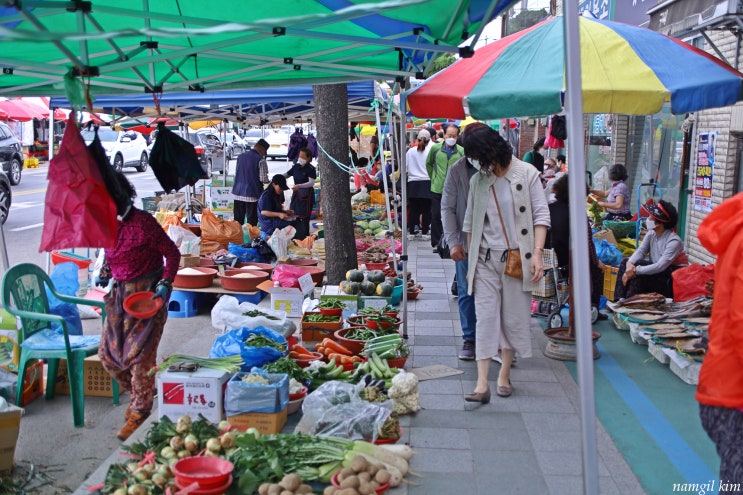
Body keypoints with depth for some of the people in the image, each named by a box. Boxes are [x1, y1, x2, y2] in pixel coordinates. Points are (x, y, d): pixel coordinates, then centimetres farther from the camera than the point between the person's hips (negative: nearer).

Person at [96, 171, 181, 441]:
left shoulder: (142, 222, -18)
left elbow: (172, 253, -11)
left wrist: (165, 283, -20)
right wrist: (105, 272, 7)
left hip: (148, 294, -7)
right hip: (120, 294, 7)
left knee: (139, 355, -4)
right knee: (107, 353, 10)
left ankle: (140, 411, 15)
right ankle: (137, 393, 34)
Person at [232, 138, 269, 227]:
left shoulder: (240, 156, 8)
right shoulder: (260, 160, -11)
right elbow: (263, 179, -13)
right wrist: (268, 181, 7)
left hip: (238, 193, 5)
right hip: (253, 194, -5)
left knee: (238, 220, 10)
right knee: (252, 222, 0)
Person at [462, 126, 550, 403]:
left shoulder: (527, 174, -3)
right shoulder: (478, 181, 9)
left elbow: (541, 215, -4)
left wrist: (537, 253, -14)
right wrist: (470, 263, 11)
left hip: (517, 259, -2)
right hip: (486, 260, 2)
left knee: (514, 318, 5)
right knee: (485, 319, -5)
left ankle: (504, 375, 21)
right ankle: (482, 384, -8)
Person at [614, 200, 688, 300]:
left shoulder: (674, 241, -23)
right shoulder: (651, 234, -1)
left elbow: (660, 266, -31)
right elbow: (640, 251, -9)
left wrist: (636, 270, -36)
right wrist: (629, 263, -31)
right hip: (657, 270, 8)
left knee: (639, 269, -27)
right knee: (625, 263, -7)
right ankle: (620, 301, -14)